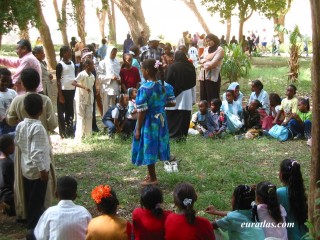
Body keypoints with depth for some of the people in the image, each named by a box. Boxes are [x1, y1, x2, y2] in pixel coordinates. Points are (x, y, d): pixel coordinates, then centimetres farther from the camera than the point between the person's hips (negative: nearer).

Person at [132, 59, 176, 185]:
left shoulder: (145, 88, -20)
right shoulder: (164, 86, -2)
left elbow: (142, 111, -18)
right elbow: (172, 103, 4)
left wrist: (138, 129, -11)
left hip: (149, 121, -7)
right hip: (161, 120, 7)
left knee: (148, 148, 8)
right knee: (153, 147, 21)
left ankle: (152, 178, 20)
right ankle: (151, 174, 36)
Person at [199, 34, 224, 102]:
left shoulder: (219, 49, -3)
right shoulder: (206, 49, 18)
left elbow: (213, 63, -12)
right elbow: (201, 60, 11)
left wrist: (204, 64, 2)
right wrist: (207, 62, -8)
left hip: (213, 76, -6)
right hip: (203, 76, 7)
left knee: (213, 99, -6)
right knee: (203, 98, 7)